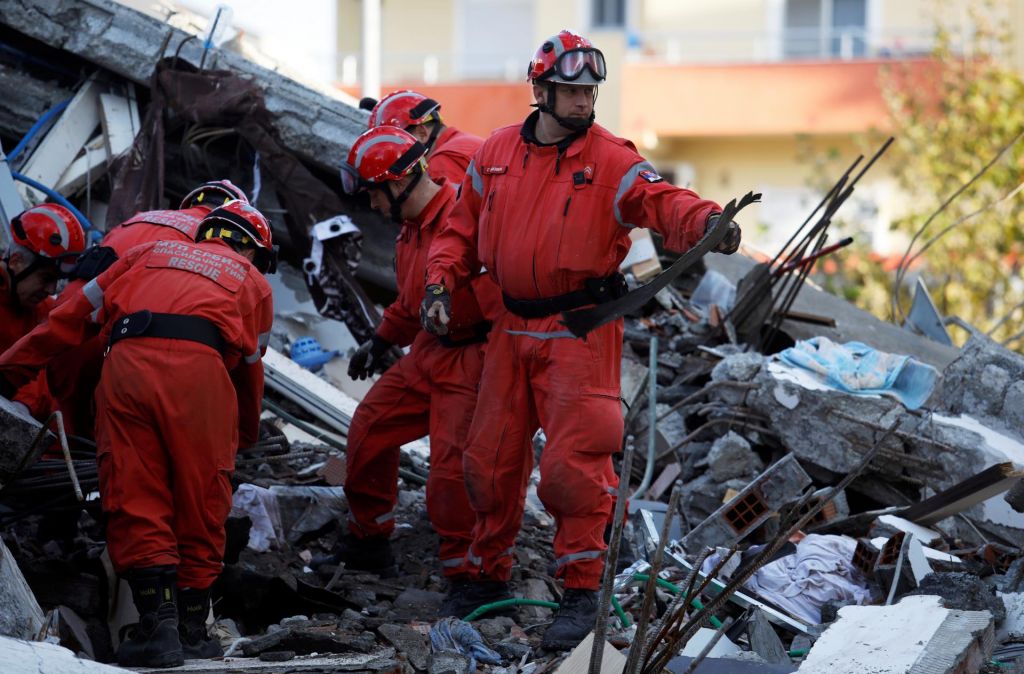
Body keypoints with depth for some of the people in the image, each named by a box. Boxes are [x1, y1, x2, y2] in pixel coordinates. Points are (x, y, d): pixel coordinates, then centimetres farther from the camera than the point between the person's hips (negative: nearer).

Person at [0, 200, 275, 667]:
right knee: (200, 505, 9)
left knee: (135, 503, 2)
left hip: (126, 364, 1)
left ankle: (158, 622, -8)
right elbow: (249, 367, 33)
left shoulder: (151, 253, 34)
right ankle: (190, 626, 12)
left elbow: (75, 314, 28)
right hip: (200, 368, -1)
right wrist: (246, 435, 51)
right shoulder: (253, 280, 30)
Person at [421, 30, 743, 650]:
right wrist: (441, 284, 0)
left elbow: (659, 200, -23)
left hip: (582, 331, -5)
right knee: (490, 459, 12)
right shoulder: (496, 155, 6)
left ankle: (583, 592, 2)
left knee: (573, 463, -10)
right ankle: (490, 571, 31)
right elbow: (462, 228, 15)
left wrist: (706, 221, -43)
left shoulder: (610, 159, -7)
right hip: (514, 328, 5)